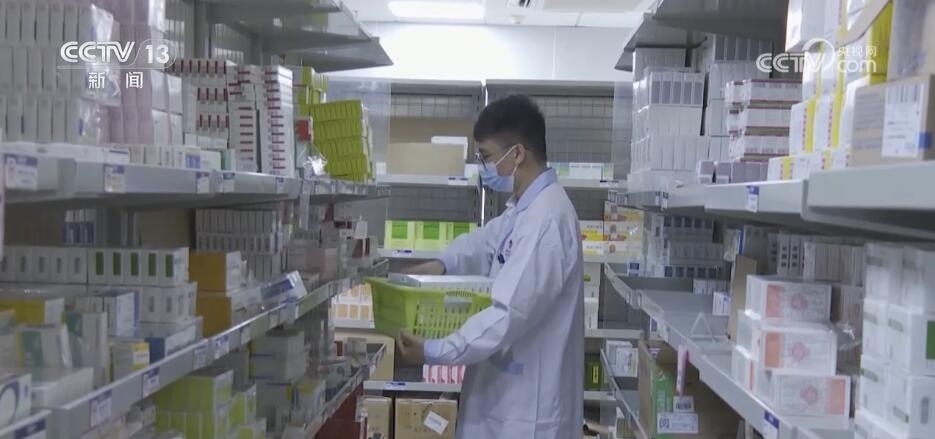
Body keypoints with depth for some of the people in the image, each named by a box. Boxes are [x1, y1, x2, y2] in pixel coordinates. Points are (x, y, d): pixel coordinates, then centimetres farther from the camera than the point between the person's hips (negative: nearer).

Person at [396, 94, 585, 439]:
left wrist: (433, 352, -20)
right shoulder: (524, 207, 7)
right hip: (510, 386, 9)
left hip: (529, 401, -9)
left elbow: (510, 315, -28)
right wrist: (442, 264, 6)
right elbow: (487, 240, 24)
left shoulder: (546, 219, -25)